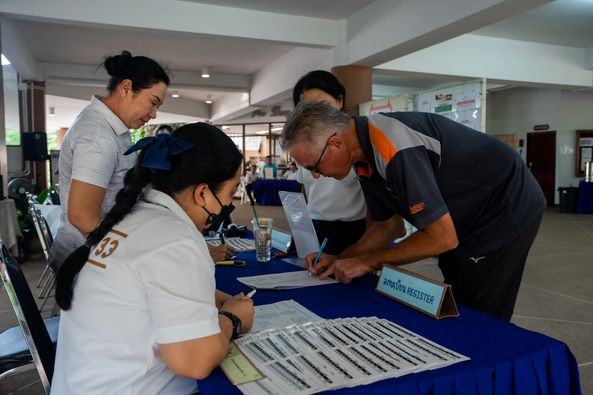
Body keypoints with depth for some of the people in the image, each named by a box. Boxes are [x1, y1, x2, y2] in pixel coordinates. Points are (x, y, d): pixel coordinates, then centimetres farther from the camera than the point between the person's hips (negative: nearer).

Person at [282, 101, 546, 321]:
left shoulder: (393, 148, -34)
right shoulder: (364, 155, -4)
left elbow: (442, 238, -29)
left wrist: (367, 262, -21)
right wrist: (339, 260, -6)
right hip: (464, 220, 9)